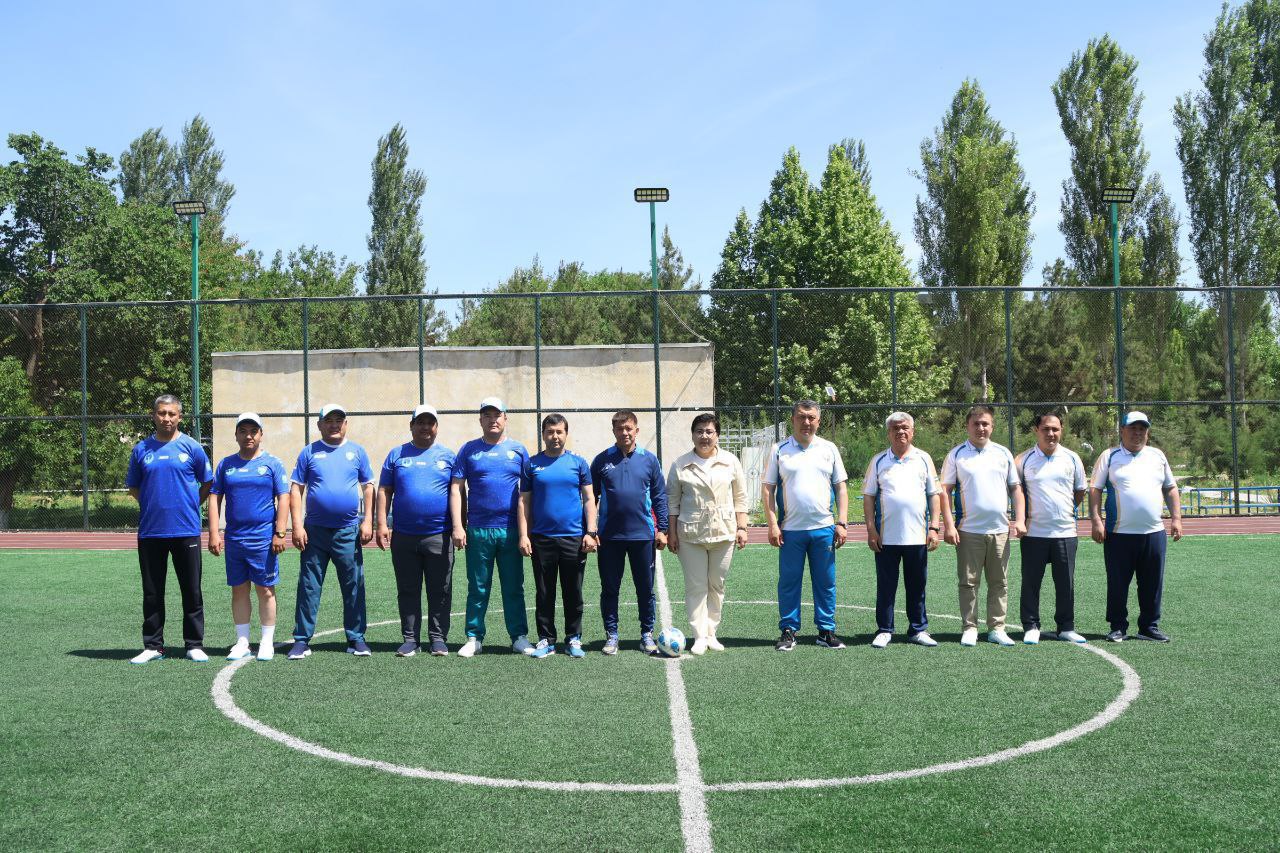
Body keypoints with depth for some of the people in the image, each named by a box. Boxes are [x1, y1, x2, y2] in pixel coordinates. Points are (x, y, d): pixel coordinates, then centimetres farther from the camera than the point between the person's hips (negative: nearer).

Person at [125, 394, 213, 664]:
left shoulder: (191, 447, 1)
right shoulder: (141, 449, 6)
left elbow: (207, 483, 10)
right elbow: (133, 487, 17)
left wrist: (190, 506, 6)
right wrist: (151, 506, 9)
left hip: (186, 530, -2)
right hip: (150, 531, 2)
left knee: (192, 591, 3)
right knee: (152, 593, 7)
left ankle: (194, 645, 11)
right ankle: (153, 646, 15)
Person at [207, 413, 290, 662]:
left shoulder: (272, 463, 1)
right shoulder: (226, 464, 10)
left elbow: (283, 498, -2)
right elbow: (214, 498, 9)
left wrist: (280, 533, -10)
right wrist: (213, 534, 1)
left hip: (264, 538, -3)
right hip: (233, 538, 3)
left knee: (265, 590, 1)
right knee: (239, 590, 8)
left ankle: (267, 643, 8)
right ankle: (242, 642, 16)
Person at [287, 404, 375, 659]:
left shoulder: (357, 451, 8)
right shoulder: (310, 452, 5)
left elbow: (368, 487, 9)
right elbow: (296, 489, 3)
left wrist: (367, 521, -1)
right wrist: (297, 525, -6)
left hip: (348, 532, 1)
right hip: (315, 531, 0)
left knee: (354, 587, 4)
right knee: (309, 587, 1)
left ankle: (356, 638, 12)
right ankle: (302, 640, 6)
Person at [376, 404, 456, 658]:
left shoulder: (447, 456, 9)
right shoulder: (397, 454, 9)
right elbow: (384, 491, 7)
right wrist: (382, 524, -2)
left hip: (439, 537, -1)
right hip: (403, 536, 1)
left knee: (440, 591, 3)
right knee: (408, 591, 7)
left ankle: (437, 638, 11)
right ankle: (410, 638, 14)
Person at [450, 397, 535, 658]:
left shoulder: (518, 450, 7)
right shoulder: (469, 450, 7)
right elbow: (456, 489, 4)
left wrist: (524, 533, -2)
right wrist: (457, 527, -6)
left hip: (510, 531, 0)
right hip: (477, 531, 0)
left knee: (513, 587, 6)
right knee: (477, 588, 5)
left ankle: (519, 637, 12)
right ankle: (474, 638, 13)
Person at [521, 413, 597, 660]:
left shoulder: (578, 462, 6)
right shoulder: (532, 464, 6)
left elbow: (589, 499, 6)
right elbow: (525, 502, 5)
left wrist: (590, 532, -3)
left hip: (574, 538, 0)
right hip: (541, 538, 0)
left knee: (573, 593, 6)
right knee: (545, 593, 6)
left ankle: (573, 639, 16)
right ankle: (546, 639, 14)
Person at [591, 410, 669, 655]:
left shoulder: (649, 460, 4)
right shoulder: (602, 461, 3)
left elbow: (659, 496, 6)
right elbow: (591, 497, 6)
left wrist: (662, 529, 1)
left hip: (643, 534, 0)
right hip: (609, 537, 0)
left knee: (646, 588, 6)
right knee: (609, 589, 6)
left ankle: (647, 634, 17)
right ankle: (611, 635, 16)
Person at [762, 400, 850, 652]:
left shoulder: (829, 449, 9)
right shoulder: (779, 451, 5)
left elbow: (841, 487, 10)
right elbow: (768, 489, 4)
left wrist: (842, 523, 2)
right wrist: (772, 525, -4)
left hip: (824, 528, 1)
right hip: (790, 529, -1)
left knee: (825, 582, 5)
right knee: (788, 582, 2)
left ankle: (826, 631, 13)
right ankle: (788, 632, 10)